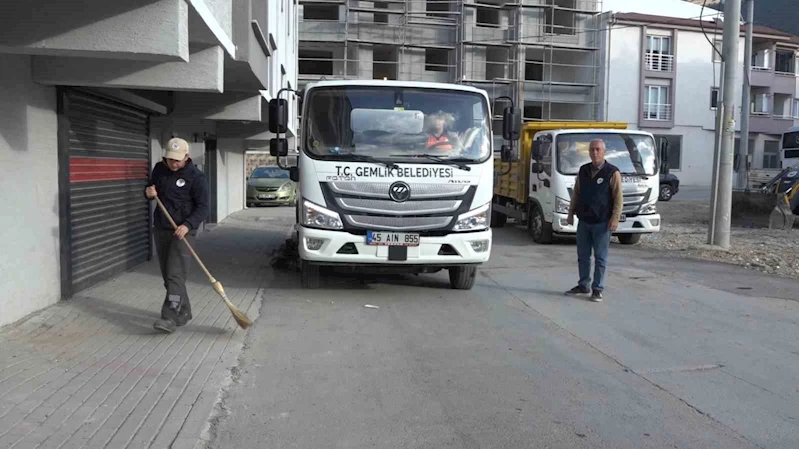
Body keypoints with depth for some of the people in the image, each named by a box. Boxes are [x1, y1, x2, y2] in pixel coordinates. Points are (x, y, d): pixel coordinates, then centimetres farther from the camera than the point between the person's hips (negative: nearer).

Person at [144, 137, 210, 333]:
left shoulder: (196, 177, -11)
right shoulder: (159, 169, 6)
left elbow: (202, 207, -12)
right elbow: (150, 189, 21)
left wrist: (188, 225, -27)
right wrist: (148, 192, -4)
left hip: (182, 231, -6)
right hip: (160, 229, 7)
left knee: (175, 275, -13)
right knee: (167, 275, 11)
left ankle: (170, 318, -13)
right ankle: (183, 312, 22)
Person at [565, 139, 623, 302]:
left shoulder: (612, 172, -7)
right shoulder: (583, 170, 9)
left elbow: (618, 198, -9)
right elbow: (576, 193, 15)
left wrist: (615, 218, -15)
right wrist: (571, 213, 11)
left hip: (602, 223, -5)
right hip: (583, 221, 5)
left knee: (600, 258, 1)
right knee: (583, 256, 11)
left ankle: (597, 289, 8)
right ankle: (583, 286, 23)